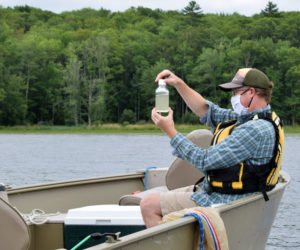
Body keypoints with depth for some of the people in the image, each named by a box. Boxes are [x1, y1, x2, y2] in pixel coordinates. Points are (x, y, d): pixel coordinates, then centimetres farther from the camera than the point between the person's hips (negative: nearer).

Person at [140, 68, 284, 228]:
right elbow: (207, 111, 17)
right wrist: (178, 84, 8)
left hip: (224, 201, -11)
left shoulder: (256, 130, -24)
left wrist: (170, 131, -15)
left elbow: (205, 160, -24)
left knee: (149, 206, -10)